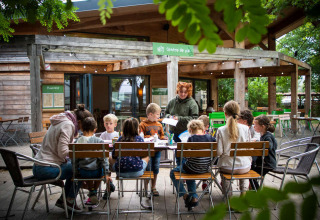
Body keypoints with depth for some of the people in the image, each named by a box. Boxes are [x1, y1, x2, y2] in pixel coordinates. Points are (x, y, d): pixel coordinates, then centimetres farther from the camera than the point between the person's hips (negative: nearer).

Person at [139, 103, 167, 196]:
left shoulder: (159, 124, 13)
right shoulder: (143, 124, -3)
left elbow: (162, 136, 20)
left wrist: (164, 138, -1)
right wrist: (150, 137, -17)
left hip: (157, 149, 5)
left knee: (156, 168, 8)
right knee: (148, 169, -3)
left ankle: (153, 187, 22)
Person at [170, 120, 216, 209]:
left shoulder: (191, 139, -15)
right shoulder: (210, 138, -4)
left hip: (193, 168, -5)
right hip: (205, 169, 6)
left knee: (173, 173, 20)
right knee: (189, 174, 37)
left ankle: (185, 194, 15)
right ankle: (194, 197, 28)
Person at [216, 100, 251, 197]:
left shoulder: (221, 130, -14)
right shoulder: (245, 128, -9)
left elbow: (219, 152, -12)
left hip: (228, 167, -1)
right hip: (244, 166, 2)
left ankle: (228, 195, 35)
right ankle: (244, 190, 34)